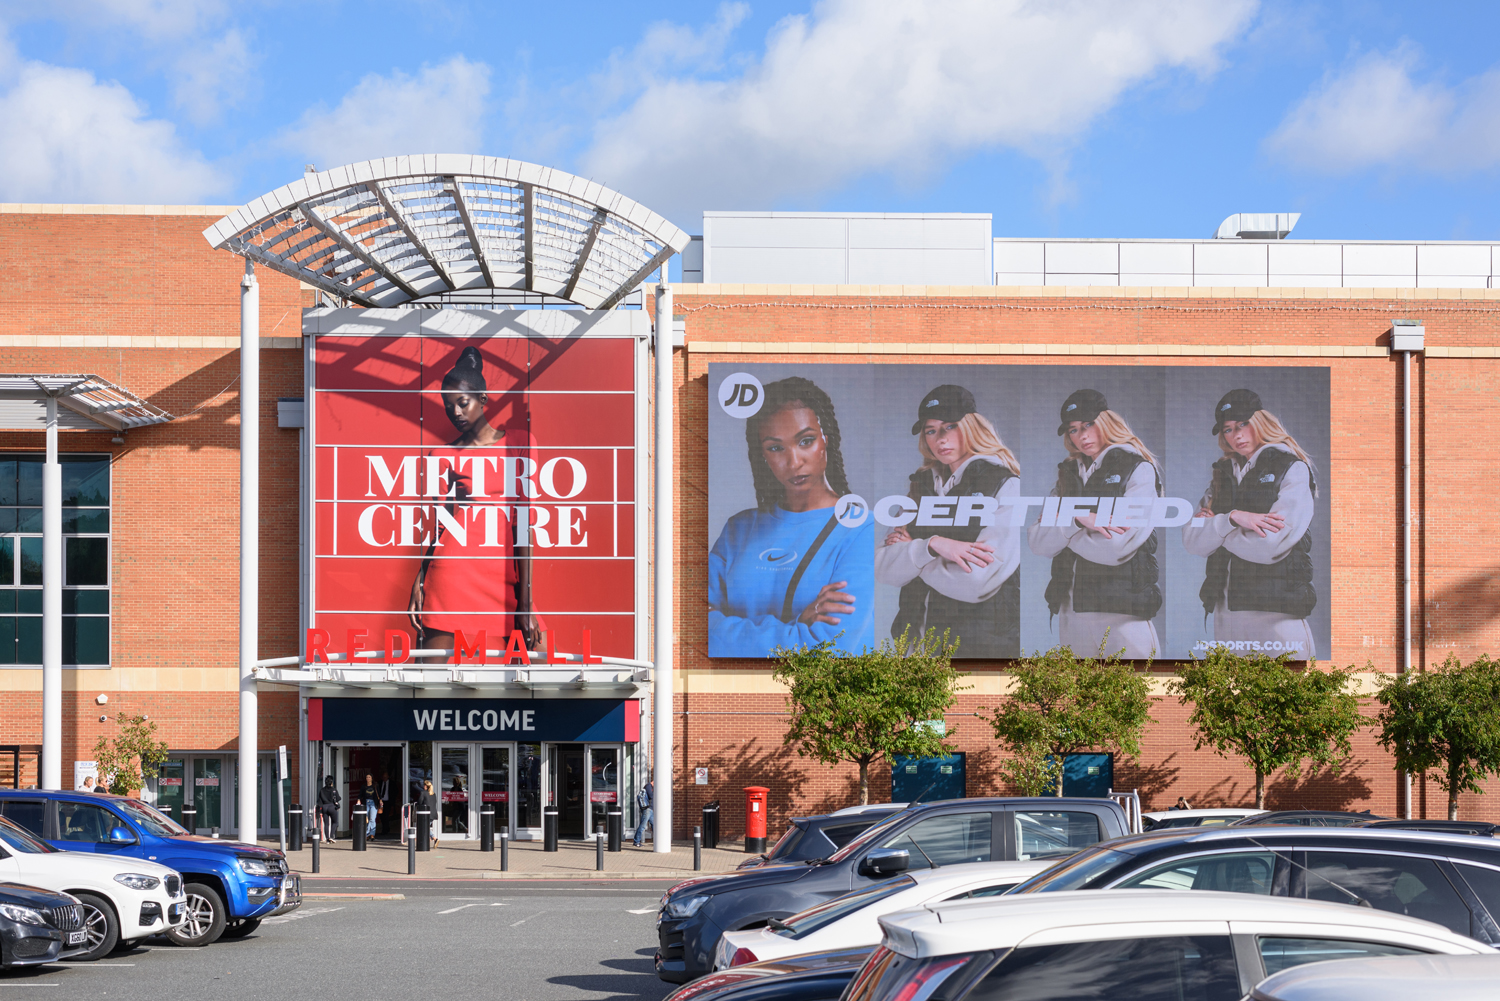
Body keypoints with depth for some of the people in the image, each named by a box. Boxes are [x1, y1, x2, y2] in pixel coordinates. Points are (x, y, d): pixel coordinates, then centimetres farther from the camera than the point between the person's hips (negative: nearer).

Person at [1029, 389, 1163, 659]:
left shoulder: (1139, 470, -1)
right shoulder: (1069, 474, 16)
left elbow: (1116, 548, -13)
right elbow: (1037, 542, 5)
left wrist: (1060, 531, -1)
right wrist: (1076, 520, -12)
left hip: (1122, 611, -5)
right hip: (1070, 611, 5)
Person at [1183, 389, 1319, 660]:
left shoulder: (1293, 470, 0)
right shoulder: (1222, 475, 17)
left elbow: (1269, 546, -12)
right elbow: (1192, 542, 6)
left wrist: (1214, 527, 2)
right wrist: (1231, 518, -11)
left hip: (1277, 610, -5)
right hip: (1226, 611, 5)